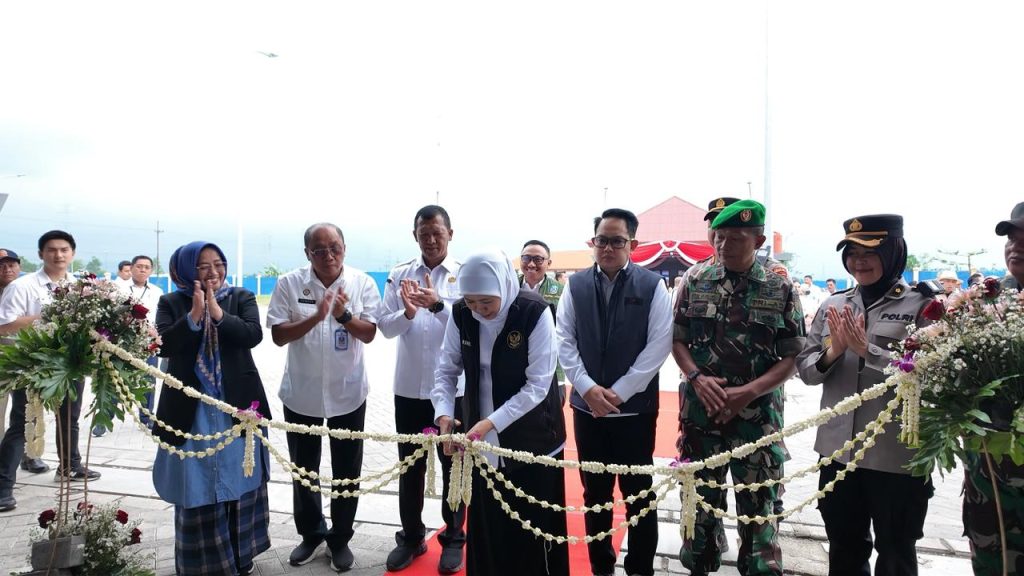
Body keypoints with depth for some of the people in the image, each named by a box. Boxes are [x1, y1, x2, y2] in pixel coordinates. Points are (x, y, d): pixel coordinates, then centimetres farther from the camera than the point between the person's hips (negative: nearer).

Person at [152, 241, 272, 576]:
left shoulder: (242, 298, 3)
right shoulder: (171, 303, 3)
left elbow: (254, 334, -11)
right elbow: (163, 346, -10)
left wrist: (218, 314, -20)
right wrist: (194, 316, -20)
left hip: (237, 406, 1)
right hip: (192, 409, -1)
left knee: (239, 482, 11)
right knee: (197, 488, 5)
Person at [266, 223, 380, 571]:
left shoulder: (362, 283, -7)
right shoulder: (289, 284, -7)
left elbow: (369, 334, -8)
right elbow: (278, 335, -10)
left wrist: (344, 315, -27)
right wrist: (316, 316, -25)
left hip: (348, 392, 0)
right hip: (301, 393, 1)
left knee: (347, 470, 10)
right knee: (303, 468, 16)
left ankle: (340, 537, 29)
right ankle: (311, 533, 36)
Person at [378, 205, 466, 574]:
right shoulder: (399, 276, 3)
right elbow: (386, 327, -1)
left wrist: (438, 304, -28)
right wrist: (407, 312, -21)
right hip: (409, 387, 3)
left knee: (453, 465, 11)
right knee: (410, 465, 15)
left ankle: (453, 538, 26)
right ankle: (411, 536, 31)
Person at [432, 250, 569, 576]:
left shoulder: (535, 313, -19)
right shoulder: (461, 314, -6)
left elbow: (538, 385, -19)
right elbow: (447, 370, 2)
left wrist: (491, 422, -26)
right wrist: (444, 412, -16)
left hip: (531, 437, -3)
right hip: (482, 440, 4)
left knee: (533, 523, 7)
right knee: (485, 522, 13)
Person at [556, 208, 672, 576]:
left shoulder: (652, 286, -4)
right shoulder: (576, 285, 3)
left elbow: (658, 346, -9)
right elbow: (564, 340, 2)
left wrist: (618, 392, -13)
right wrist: (588, 388, -10)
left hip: (635, 408, -2)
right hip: (587, 406, 3)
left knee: (638, 494, 8)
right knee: (595, 492, 13)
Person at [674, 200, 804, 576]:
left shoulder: (781, 290, -3)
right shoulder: (695, 283, 1)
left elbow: (790, 358, -3)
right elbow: (678, 341, 6)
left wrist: (748, 392, -16)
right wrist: (697, 378, -12)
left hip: (758, 414, -2)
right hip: (700, 411, 2)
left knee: (759, 502, 5)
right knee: (701, 496, 14)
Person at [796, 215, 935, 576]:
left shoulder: (921, 306, -8)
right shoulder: (833, 305, 4)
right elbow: (805, 370, 4)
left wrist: (865, 348, -22)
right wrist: (833, 352, -15)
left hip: (897, 458, -4)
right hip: (837, 451, 4)